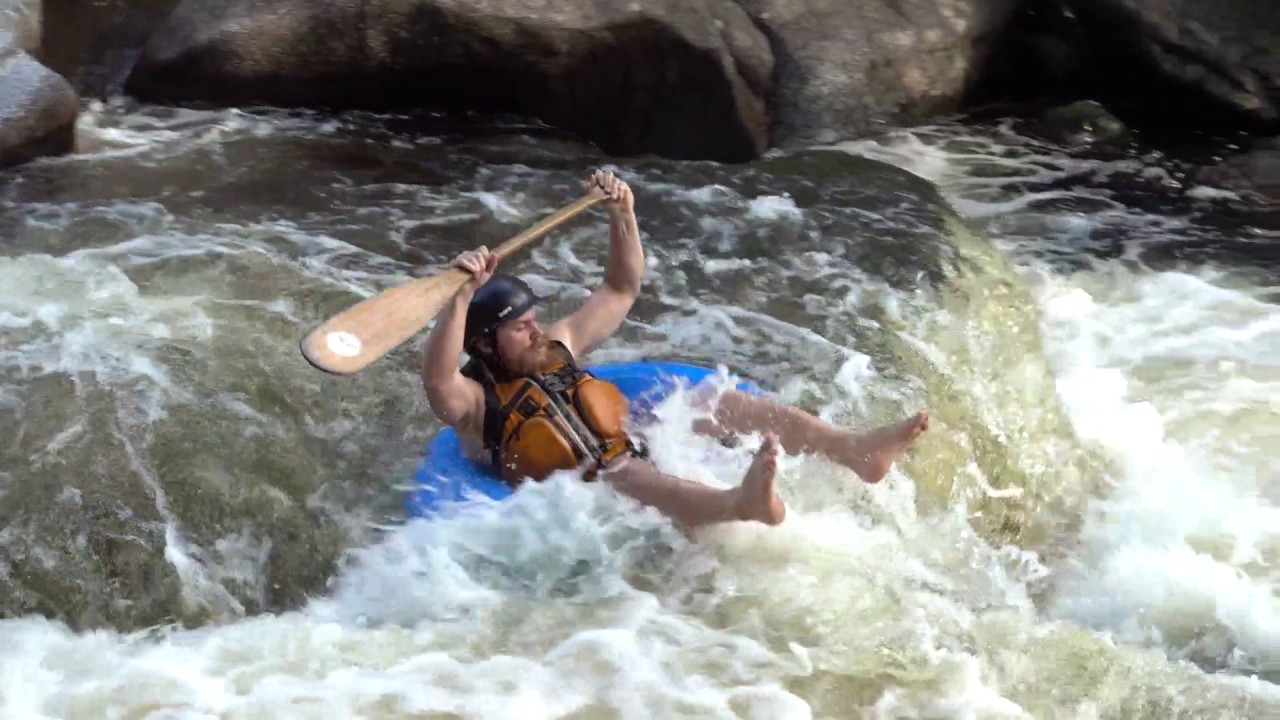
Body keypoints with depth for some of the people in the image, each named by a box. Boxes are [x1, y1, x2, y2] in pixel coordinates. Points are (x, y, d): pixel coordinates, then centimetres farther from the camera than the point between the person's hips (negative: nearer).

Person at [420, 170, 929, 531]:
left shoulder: (557, 349, 15)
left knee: (726, 405, -4)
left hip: (641, 470, 9)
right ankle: (742, 504, -72)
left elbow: (621, 291, 20)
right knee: (625, 476, -40)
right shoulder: (475, 404, -6)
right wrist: (463, 295, -44)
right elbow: (437, 382, -32)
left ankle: (857, 451, -23)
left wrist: (623, 215, 5)